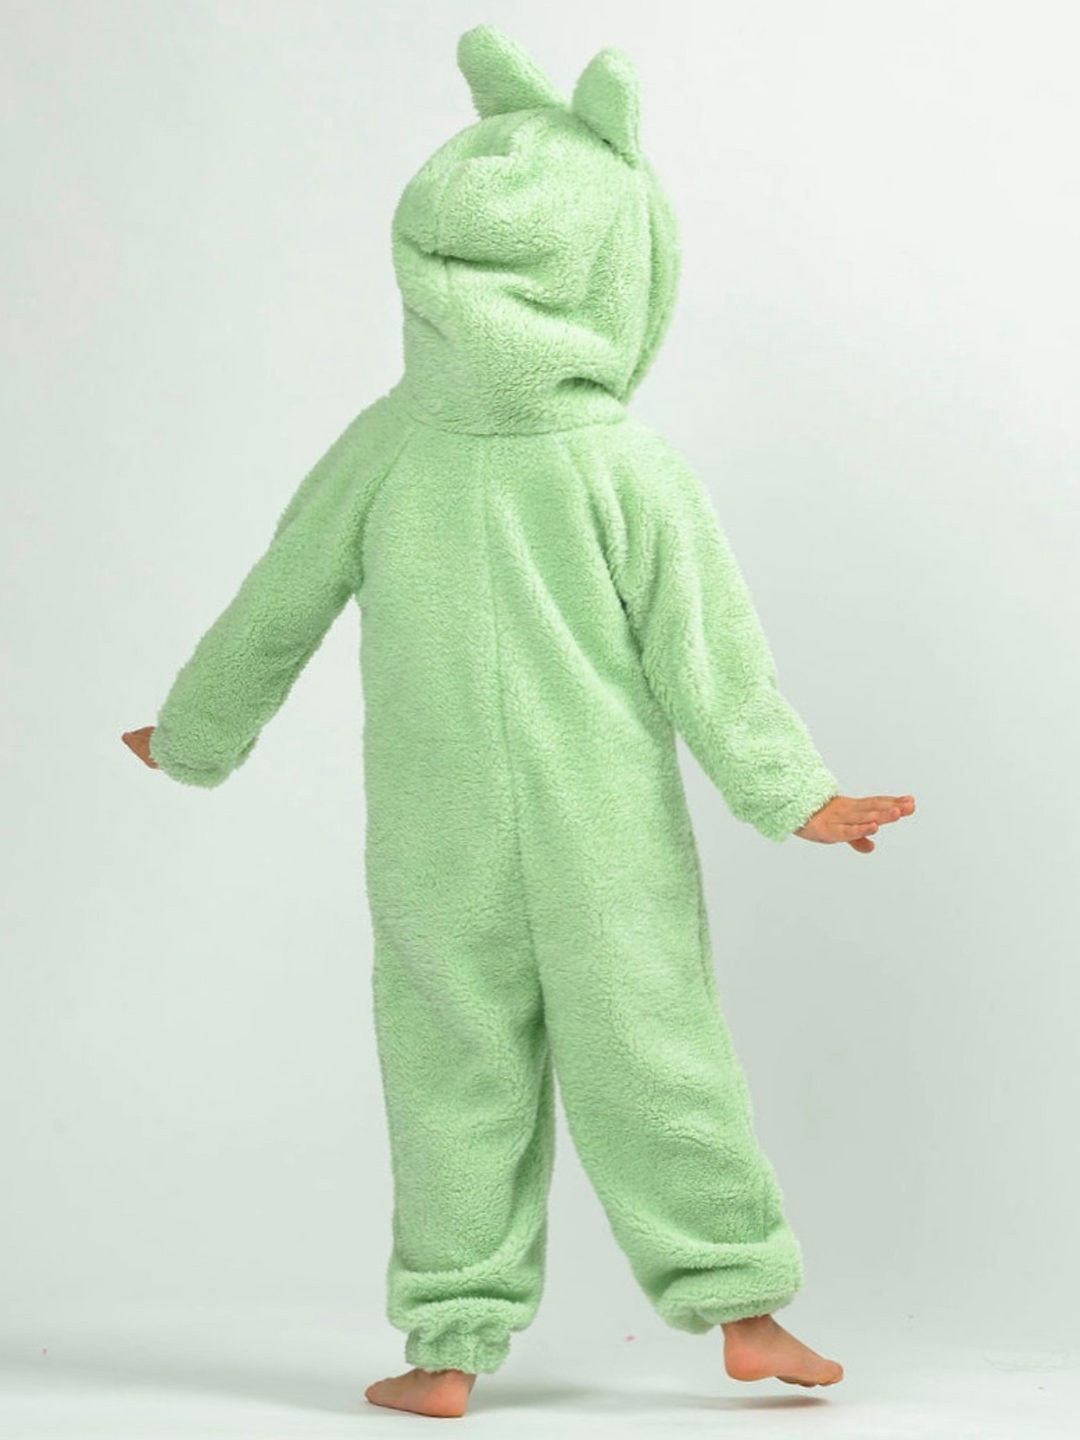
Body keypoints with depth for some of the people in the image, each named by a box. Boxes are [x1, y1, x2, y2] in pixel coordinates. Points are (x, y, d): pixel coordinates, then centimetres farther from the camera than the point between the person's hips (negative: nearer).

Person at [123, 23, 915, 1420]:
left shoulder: (382, 446, -5)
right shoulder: (632, 468, -11)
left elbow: (274, 612, 5)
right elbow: (707, 654, -7)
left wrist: (196, 734, 20)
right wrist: (787, 793, 3)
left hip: (436, 836, 1)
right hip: (607, 832, -1)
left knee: (456, 1072, 8)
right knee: (651, 1058, 8)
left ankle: (448, 1345, 10)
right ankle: (742, 1306, 15)